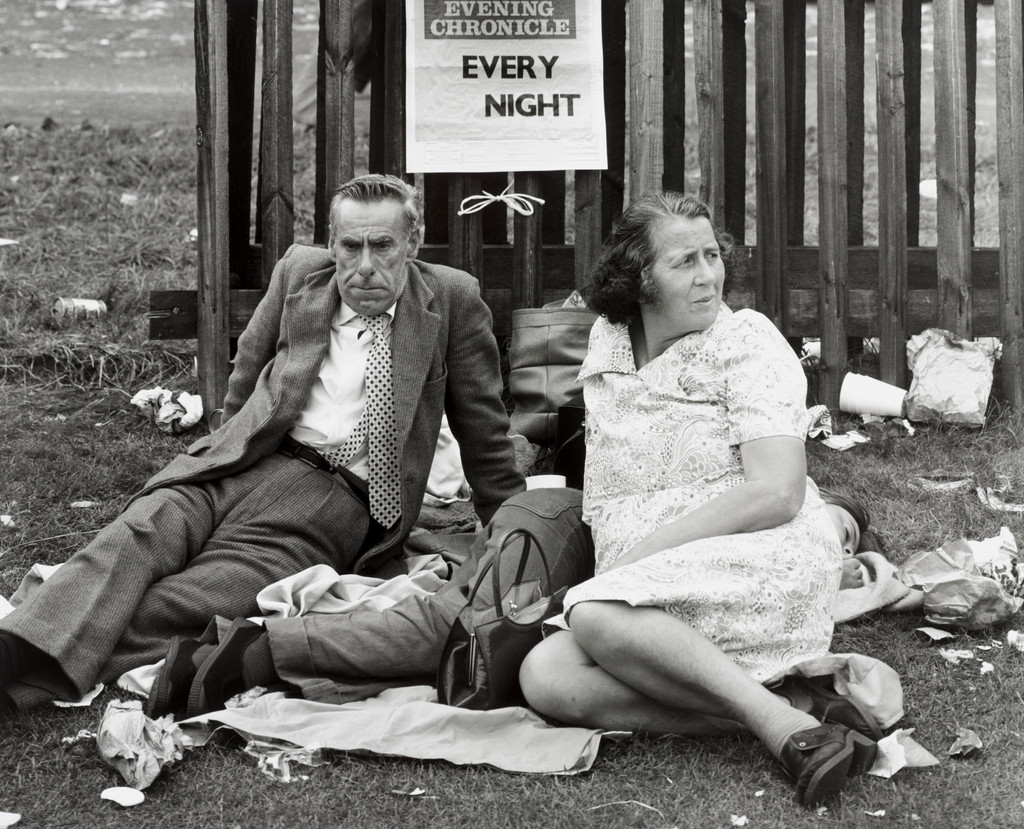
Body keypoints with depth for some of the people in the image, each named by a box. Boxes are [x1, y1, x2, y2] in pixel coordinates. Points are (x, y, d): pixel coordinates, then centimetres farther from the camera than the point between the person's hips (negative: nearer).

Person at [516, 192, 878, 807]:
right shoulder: (608, 340, 14)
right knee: (544, 678, -23)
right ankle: (776, 712, -25)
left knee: (598, 617, -32)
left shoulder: (747, 341, -2)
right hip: (649, 609, 6)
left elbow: (778, 494, -14)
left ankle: (780, 721, -28)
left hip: (766, 562, -6)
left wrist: (641, 553, -14)